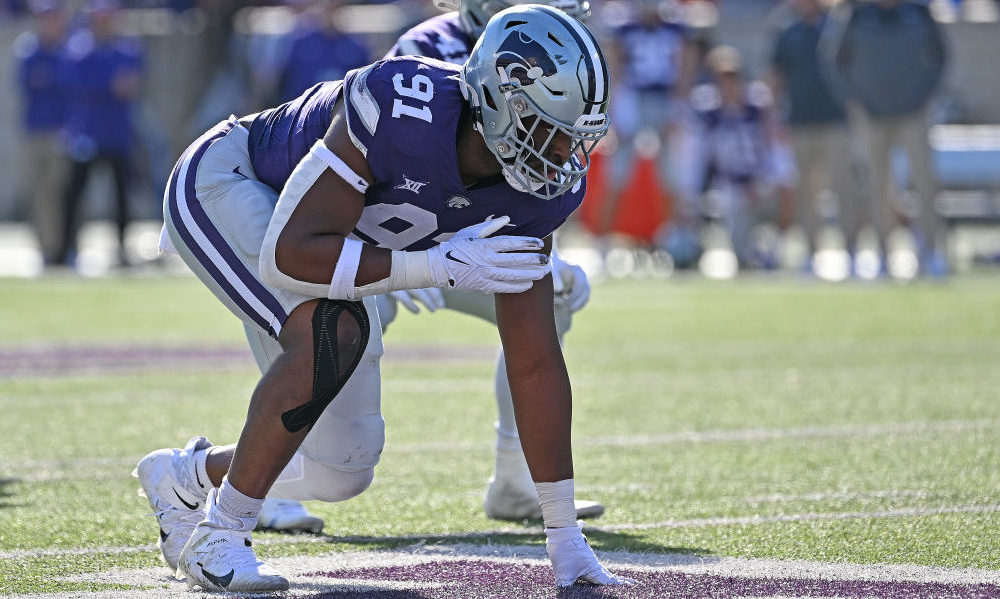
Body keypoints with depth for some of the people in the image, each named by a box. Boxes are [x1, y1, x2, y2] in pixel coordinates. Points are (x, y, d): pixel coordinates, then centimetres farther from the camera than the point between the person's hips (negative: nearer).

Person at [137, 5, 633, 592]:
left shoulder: (539, 189, -19)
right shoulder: (404, 112, -40)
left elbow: (535, 362, -14)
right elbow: (289, 255, -40)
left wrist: (565, 535, -14)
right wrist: (438, 266, -42)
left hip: (321, 238, 7)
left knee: (342, 472, 1)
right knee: (331, 332, -34)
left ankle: (186, 476, 29)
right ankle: (220, 533, -18)